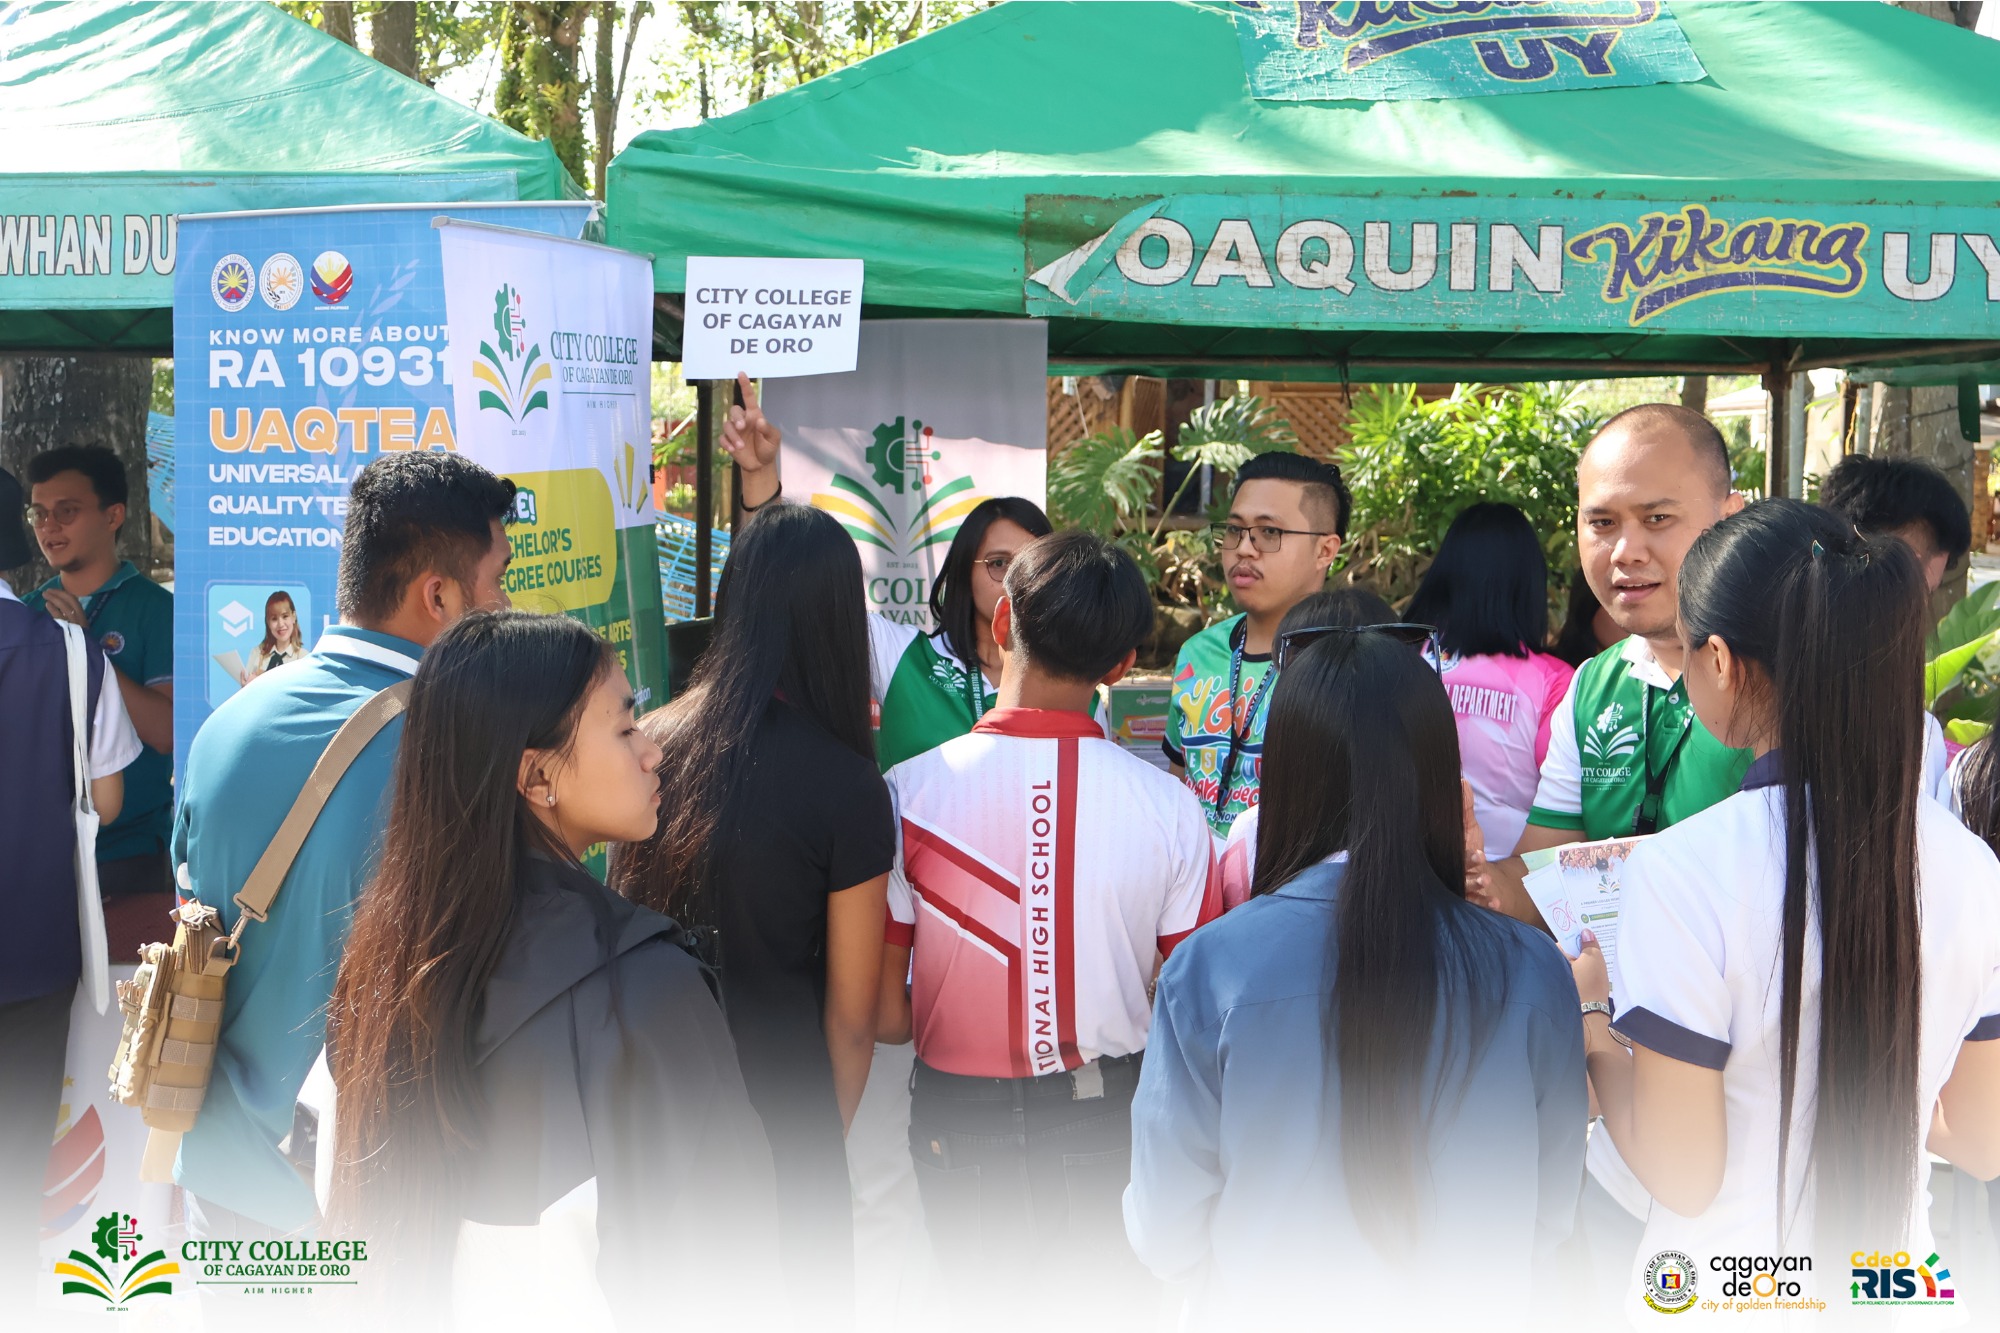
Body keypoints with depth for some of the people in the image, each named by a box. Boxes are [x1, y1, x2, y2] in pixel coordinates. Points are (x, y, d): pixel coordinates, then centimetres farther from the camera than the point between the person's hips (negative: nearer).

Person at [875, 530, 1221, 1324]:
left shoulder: (907, 793, -16)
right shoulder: (1169, 806, -15)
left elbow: (883, 1017, -11)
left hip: (961, 1113, 0)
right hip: (1111, 1111, 0)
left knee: (977, 1305, 21)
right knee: (1112, 1306, 21)